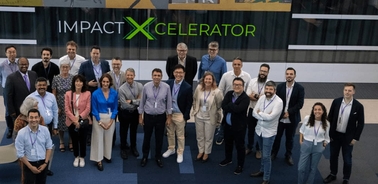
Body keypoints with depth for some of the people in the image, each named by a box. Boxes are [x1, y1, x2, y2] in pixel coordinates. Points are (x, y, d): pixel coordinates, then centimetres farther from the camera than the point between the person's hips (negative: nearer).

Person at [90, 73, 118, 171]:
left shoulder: (114, 93, -6)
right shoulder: (95, 93, -12)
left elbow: (115, 108, 1)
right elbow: (94, 110, -6)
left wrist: (110, 121, -7)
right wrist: (100, 122, -10)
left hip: (110, 118, 2)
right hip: (98, 118, -2)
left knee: (109, 137, 12)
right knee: (99, 138, 2)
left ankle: (107, 155, 33)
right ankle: (99, 160, 9)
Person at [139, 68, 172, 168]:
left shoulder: (166, 87, -12)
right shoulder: (146, 86, -11)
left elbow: (169, 102, -3)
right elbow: (142, 102, -1)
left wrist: (169, 117, 1)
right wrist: (140, 116, 3)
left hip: (161, 117, 0)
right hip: (148, 116, 0)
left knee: (159, 138, 14)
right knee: (147, 137, 14)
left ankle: (158, 157, 33)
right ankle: (145, 157, 34)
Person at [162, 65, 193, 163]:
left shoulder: (187, 87, -16)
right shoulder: (168, 83, -4)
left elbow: (189, 103, -10)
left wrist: (185, 117, -11)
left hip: (179, 114, -4)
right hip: (168, 112, 4)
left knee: (180, 135, 10)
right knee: (170, 133, 20)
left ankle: (180, 153, 27)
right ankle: (171, 149, 39)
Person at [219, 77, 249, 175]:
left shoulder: (245, 98, -19)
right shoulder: (229, 94, 0)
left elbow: (238, 109, -32)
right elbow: (223, 106, -13)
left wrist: (229, 105, -17)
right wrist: (233, 108, -23)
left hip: (239, 126, -6)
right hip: (227, 124, 6)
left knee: (239, 146, 6)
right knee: (227, 143, 23)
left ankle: (240, 165, 20)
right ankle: (228, 159, 45)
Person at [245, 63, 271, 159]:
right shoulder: (252, 81, -3)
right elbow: (248, 95, -11)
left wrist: (255, 96, -20)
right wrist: (261, 97, -23)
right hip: (252, 109, 2)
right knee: (250, 130, 15)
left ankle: (258, 149, 28)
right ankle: (249, 147, 33)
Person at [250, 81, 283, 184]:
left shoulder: (278, 102, -20)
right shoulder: (262, 98, -2)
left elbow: (270, 117, -28)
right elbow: (254, 113, -6)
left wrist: (259, 113, -12)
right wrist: (265, 117, -20)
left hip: (269, 132, -5)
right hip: (259, 129, 5)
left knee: (266, 156, -1)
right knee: (263, 153, 23)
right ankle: (262, 171, 40)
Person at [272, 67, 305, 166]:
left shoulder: (300, 88, -7)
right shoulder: (280, 86, -2)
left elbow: (300, 104, -11)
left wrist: (288, 112, -18)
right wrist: (281, 113, -14)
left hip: (292, 118, -1)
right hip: (280, 117, 1)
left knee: (290, 138, 14)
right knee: (277, 136, 13)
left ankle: (288, 155, 31)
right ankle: (273, 153, 32)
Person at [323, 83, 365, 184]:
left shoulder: (358, 106, -15)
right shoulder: (336, 101, -9)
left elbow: (361, 123, -7)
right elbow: (330, 117, 0)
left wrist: (355, 138, -8)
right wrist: (329, 133, -1)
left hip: (348, 137, -2)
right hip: (335, 135, 3)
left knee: (347, 159, 12)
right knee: (333, 156, 18)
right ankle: (333, 174, 39)